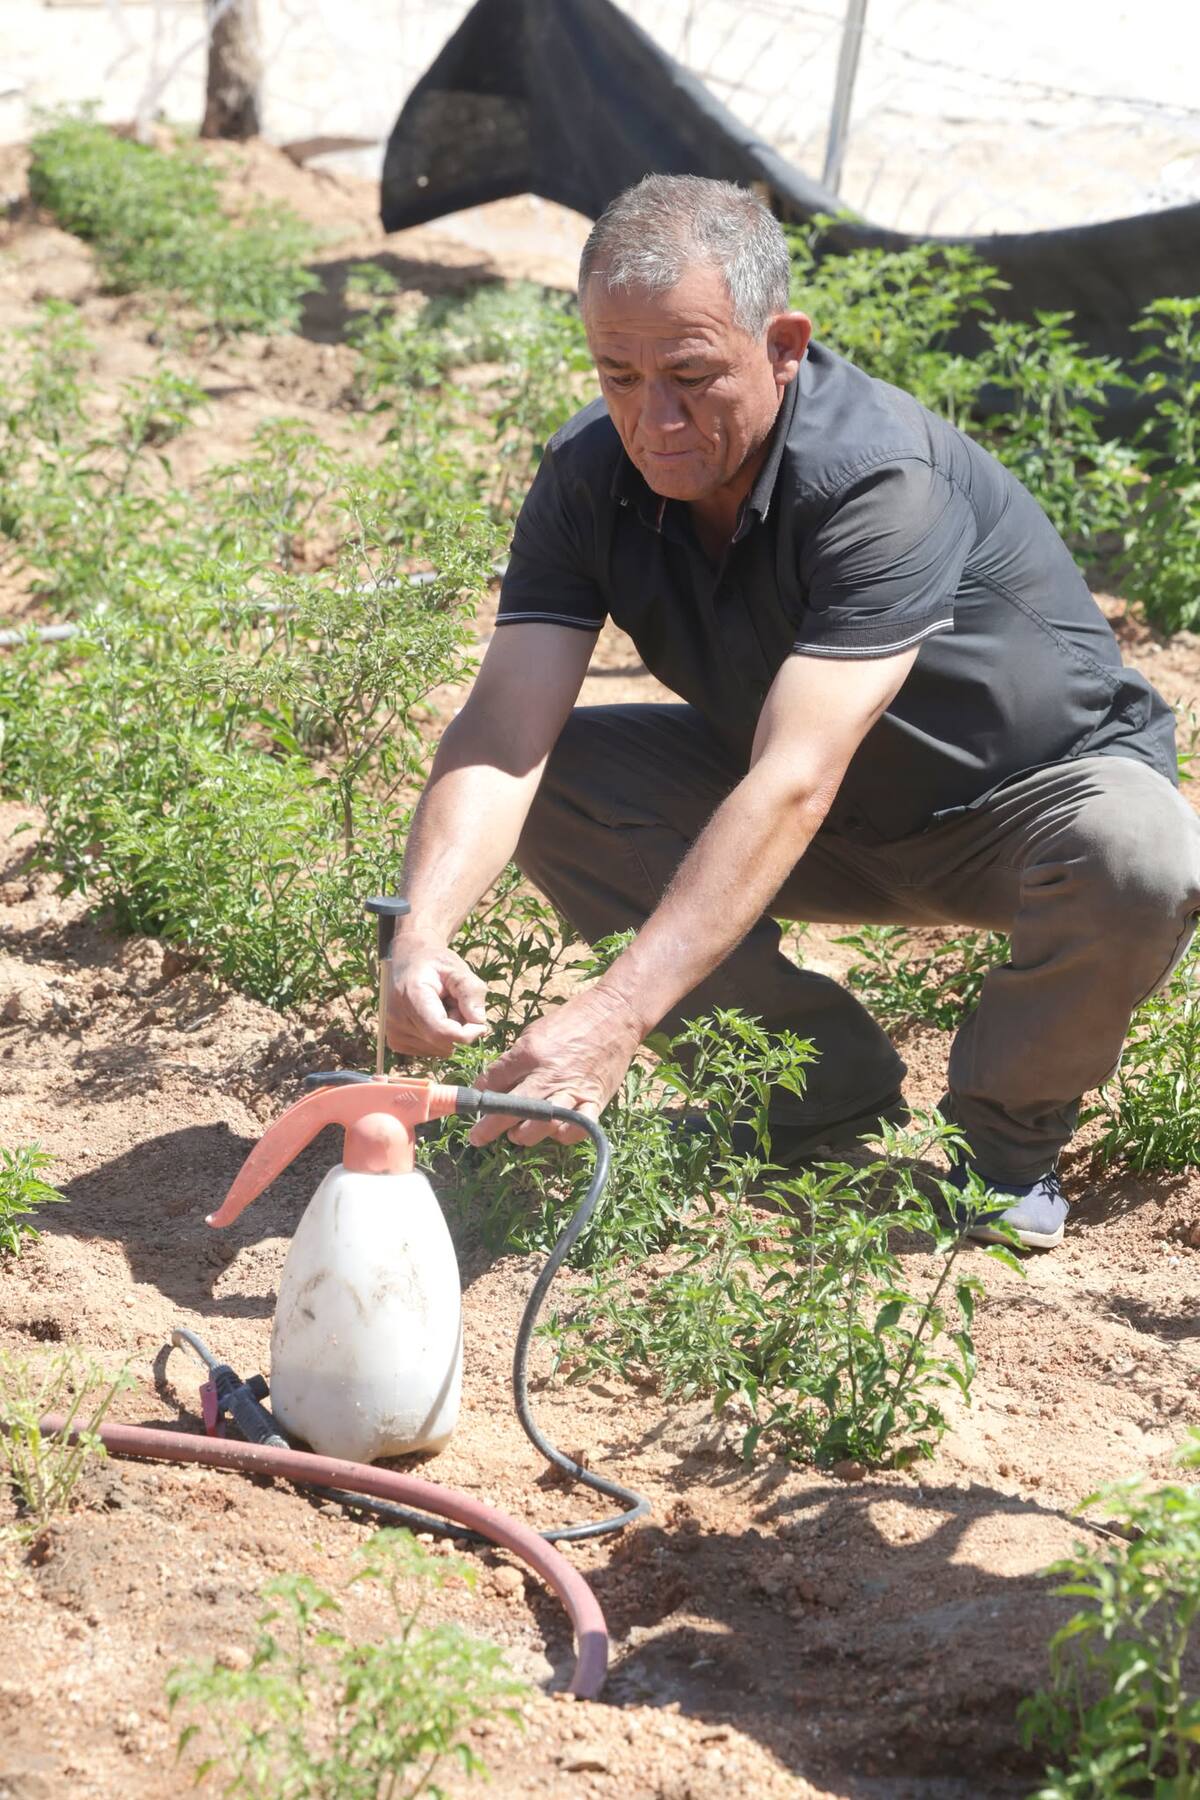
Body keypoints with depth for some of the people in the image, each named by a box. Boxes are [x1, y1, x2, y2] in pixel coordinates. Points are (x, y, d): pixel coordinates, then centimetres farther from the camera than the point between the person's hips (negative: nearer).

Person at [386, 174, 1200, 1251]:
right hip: (833, 833, 5)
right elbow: (504, 730, -25)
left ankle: (1007, 1131, -6)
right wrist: (422, 932, -45)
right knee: (555, 782, -17)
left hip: (1030, 789, -5)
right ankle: (835, 1093, -3)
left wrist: (616, 1016, -51)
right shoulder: (594, 475, -16)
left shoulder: (883, 479, -34)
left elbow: (793, 787, -42)